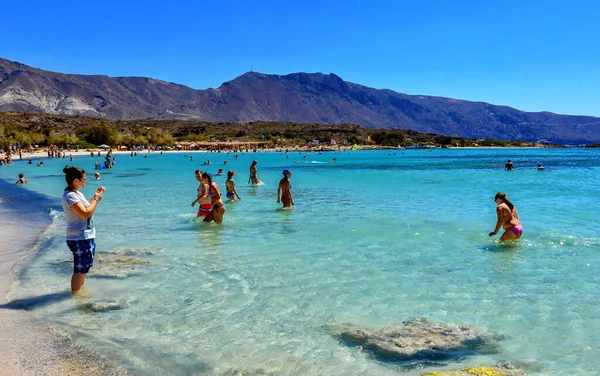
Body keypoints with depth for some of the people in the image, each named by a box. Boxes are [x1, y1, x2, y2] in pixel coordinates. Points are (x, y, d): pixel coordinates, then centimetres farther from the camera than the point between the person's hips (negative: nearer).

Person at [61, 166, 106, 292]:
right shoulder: (70, 196, -20)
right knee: (80, 269, -1)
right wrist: (96, 199, -15)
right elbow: (85, 213, -27)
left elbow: (87, 207, 23)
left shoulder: (77, 193, 11)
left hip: (87, 237, 10)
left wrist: (96, 195, 12)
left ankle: (81, 290, 38)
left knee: (84, 267, 23)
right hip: (79, 239, -10)